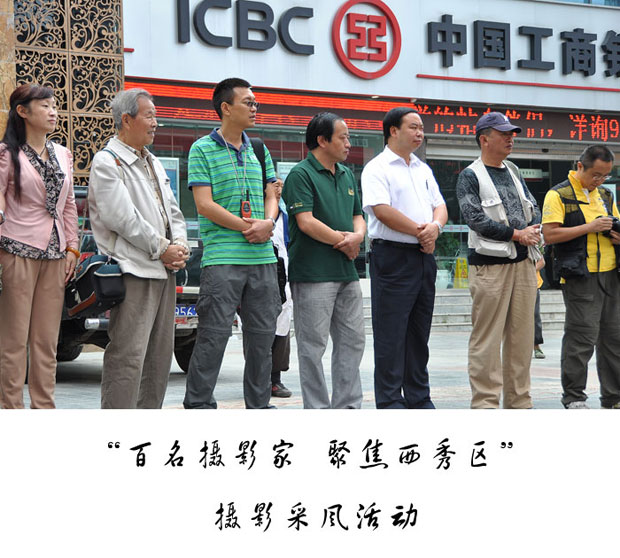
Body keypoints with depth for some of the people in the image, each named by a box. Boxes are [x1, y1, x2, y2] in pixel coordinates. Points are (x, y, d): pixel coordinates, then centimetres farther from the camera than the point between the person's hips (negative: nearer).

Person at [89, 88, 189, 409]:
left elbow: (173, 211, 21)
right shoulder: (107, 162, -7)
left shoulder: (153, 164, 21)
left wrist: (180, 246, 2)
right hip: (133, 273, -9)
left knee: (160, 355, 11)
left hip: (165, 271, 9)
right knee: (127, 356, -12)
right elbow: (122, 217, -16)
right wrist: (162, 249, -12)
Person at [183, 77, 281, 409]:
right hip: (222, 257, -6)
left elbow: (271, 196, 16)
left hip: (262, 257, 6)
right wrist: (247, 227, -12)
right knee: (214, 333, -7)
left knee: (262, 333, 9)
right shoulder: (203, 150, -2)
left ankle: (258, 404, 19)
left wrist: (268, 223, -6)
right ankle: (198, 403, 2)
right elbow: (205, 205, -9)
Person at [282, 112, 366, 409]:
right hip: (314, 274, -8)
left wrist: (357, 236, -4)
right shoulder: (301, 175, -8)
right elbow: (306, 222, -17)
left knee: (353, 340, 10)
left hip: (347, 272, 8)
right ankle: (317, 410, 3)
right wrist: (343, 241, -8)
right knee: (313, 345, -3)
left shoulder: (347, 175, 17)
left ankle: (347, 406, 17)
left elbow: (358, 216, 20)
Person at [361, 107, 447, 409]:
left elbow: (439, 205, 14)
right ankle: (389, 401, -1)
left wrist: (435, 226, -8)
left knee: (419, 333, 11)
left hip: (424, 257, 7)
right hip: (392, 256, -7)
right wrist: (419, 231, -10)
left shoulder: (423, 169, 19)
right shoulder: (377, 168, -5)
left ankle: (419, 398, 18)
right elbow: (383, 210, -16)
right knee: (391, 334, -5)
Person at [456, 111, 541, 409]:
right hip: (490, 265, -7)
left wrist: (534, 231, -4)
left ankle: (519, 401, 16)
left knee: (521, 335, 9)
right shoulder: (470, 176, -3)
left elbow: (533, 207, 18)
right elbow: (476, 219, -13)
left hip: (523, 262, 7)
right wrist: (517, 234, -14)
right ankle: (485, 403, -2)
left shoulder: (513, 171, 17)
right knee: (487, 339, -6)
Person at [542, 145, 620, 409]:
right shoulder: (558, 195, -4)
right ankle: (573, 397, 3)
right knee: (581, 337, -7)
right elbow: (550, 235, -13)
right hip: (580, 278, -7)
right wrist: (589, 227, -16)